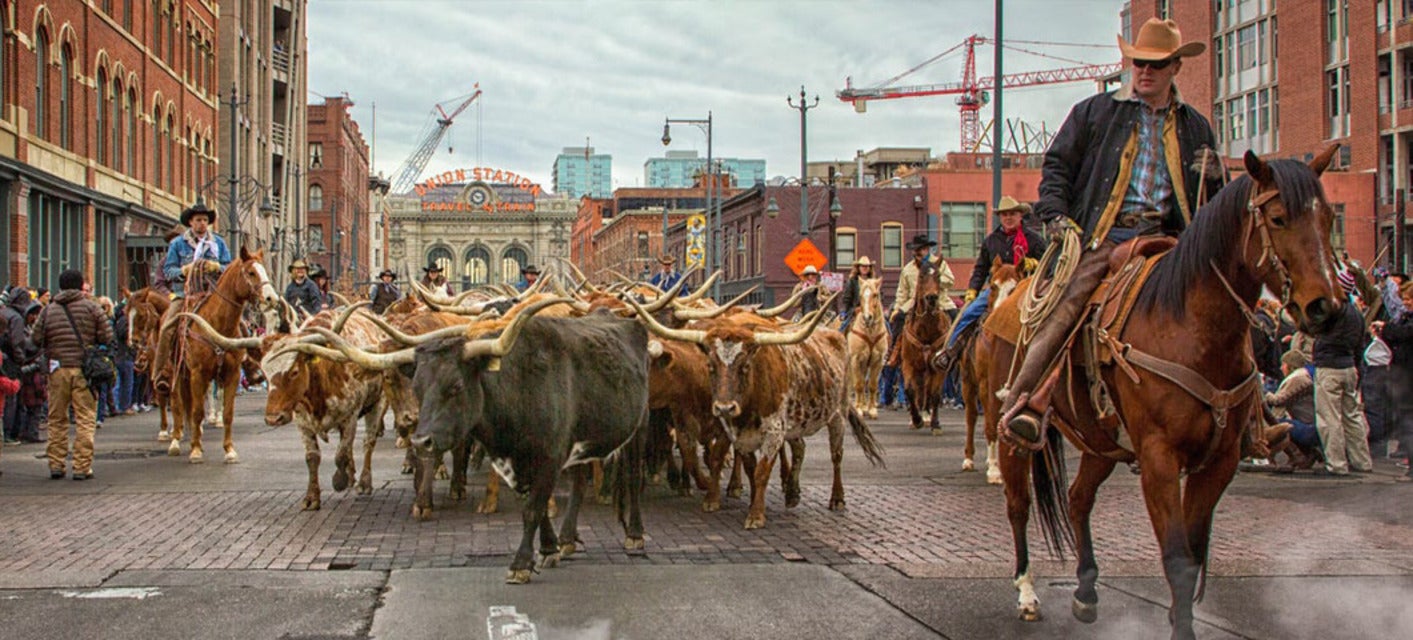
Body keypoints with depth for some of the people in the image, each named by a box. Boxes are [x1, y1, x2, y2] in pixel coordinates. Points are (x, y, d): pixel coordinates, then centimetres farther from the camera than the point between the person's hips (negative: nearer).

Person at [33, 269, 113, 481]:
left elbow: (36, 339, 3)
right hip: (84, 369, -2)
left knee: (57, 419, 13)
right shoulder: (91, 308, -1)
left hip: (58, 370, 2)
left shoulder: (48, 311, 5)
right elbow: (107, 337, -4)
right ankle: (82, 467, -2)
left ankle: (56, 465, 14)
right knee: (85, 419, 1)